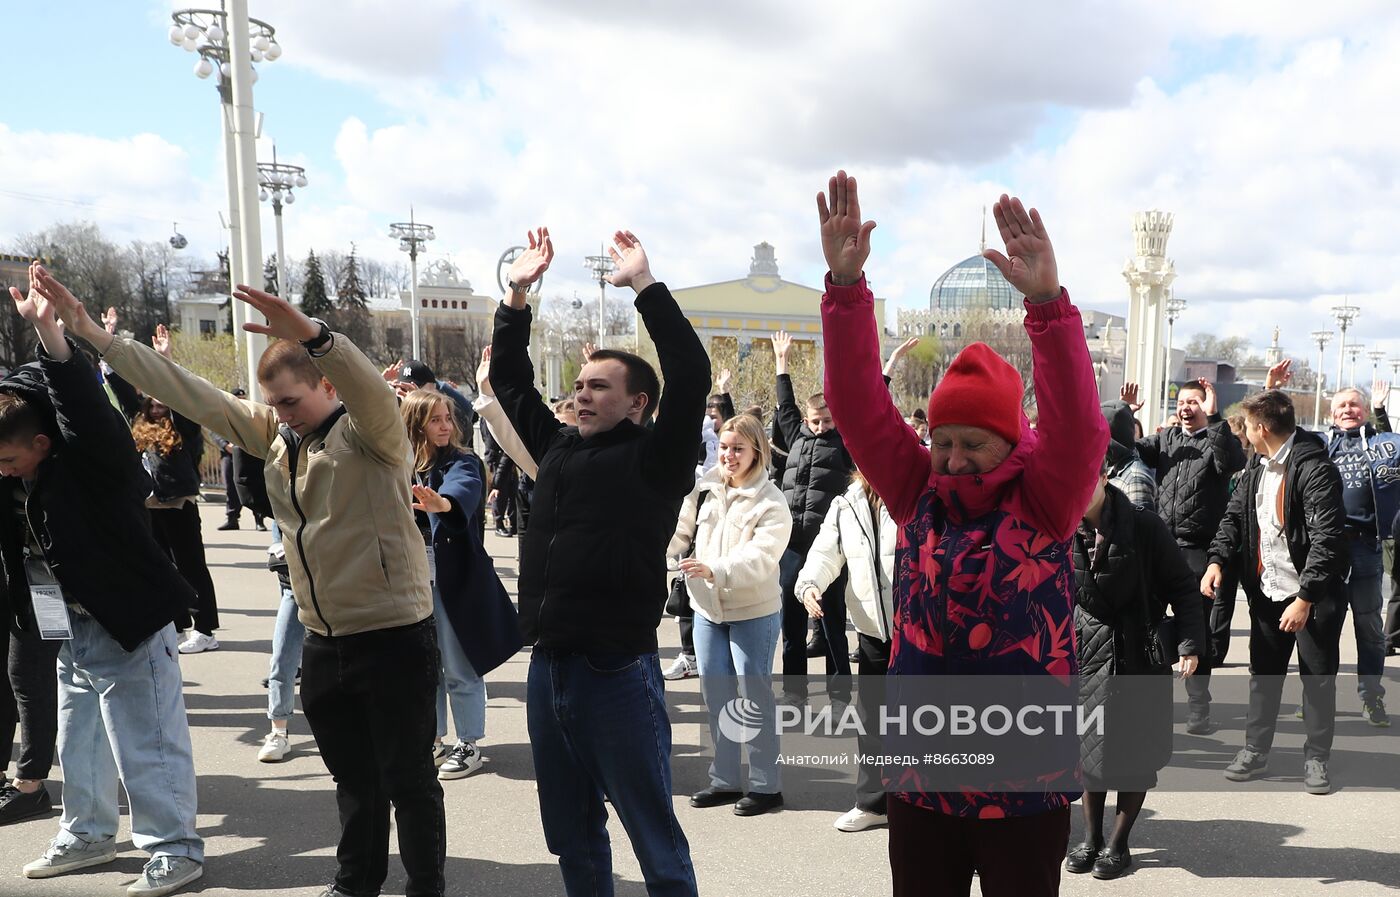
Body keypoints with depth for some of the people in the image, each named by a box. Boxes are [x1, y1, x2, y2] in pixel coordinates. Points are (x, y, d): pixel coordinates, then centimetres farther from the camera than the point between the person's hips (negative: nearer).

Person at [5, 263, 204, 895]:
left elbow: (88, 410, -37)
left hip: (129, 630, -9)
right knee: (78, 742, 22)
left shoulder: (93, 462, -20)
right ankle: (87, 835, 40)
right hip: (72, 635, 9)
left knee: (145, 746, -1)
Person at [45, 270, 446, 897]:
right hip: (324, 639, 7)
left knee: (408, 780, 7)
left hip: (394, 634, -7)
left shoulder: (371, 432, -13)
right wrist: (90, 334, 2)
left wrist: (312, 335, -53)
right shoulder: (275, 431, 7)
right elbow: (188, 392, 5)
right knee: (352, 776, 22)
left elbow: (372, 389, -36)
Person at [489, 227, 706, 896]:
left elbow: (691, 374, -19)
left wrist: (643, 284, -14)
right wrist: (518, 293, 13)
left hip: (618, 674, -6)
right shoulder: (559, 448, 11)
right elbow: (508, 381, 20)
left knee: (655, 841, 5)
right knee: (571, 840, 20)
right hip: (547, 671, 7)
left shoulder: (655, 459, -6)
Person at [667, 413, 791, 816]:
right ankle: (724, 780, 27)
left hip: (753, 612, -5)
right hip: (707, 608, 5)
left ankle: (766, 785, 15)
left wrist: (714, 570, -39)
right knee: (716, 696, 13)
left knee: (754, 696, 2)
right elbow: (680, 530, 5)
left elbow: (759, 558, -25)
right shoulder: (705, 487, 1)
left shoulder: (771, 503, -14)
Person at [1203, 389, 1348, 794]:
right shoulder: (1257, 471, 9)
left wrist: (1305, 598, -24)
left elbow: (1328, 538, -22)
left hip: (1314, 596, -7)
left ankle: (1316, 758, 20)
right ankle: (1255, 750, 24)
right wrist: (1217, 560, -7)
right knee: (1263, 674, 13)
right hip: (1268, 593, 7)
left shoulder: (1315, 469, -18)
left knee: (1318, 678, 6)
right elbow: (1235, 515, 12)